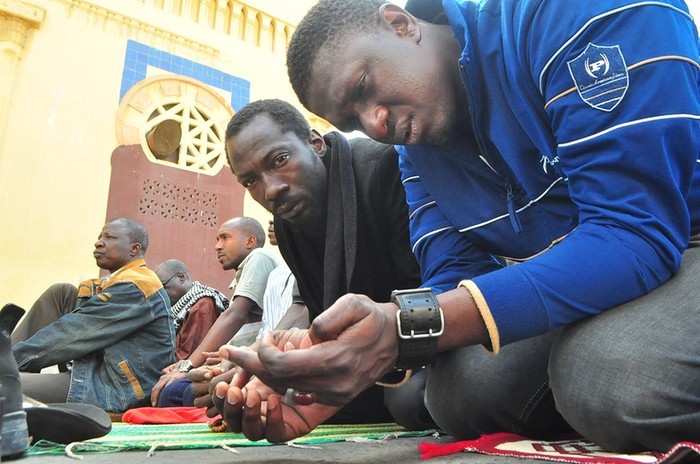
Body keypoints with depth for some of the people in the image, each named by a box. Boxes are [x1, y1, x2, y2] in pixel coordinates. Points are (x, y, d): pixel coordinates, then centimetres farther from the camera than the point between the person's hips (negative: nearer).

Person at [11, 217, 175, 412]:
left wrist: (13, 358, -8)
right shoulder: (122, 282, 18)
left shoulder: (136, 285, -15)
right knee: (62, 294, 4)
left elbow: (76, 331, -16)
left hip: (117, 389, -10)